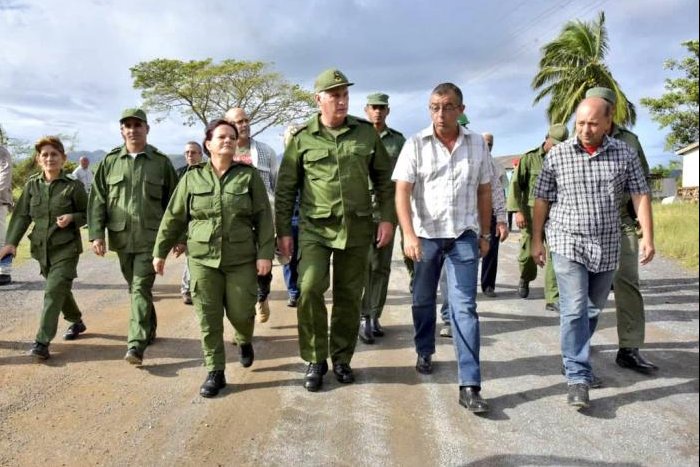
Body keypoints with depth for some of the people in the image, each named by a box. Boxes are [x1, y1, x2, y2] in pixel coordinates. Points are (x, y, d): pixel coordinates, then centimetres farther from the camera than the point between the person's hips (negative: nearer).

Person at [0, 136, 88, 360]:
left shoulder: (73, 186, -7)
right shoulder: (32, 184, 4)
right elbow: (21, 216, 5)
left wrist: (72, 218, -19)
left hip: (66, 247, -5)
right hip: (41, 247, 5)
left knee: (54, 291, -13)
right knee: (60, 289, 18)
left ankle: (42, 342, -10)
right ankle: (76, 321, 41)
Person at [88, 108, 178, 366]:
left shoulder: (161, 162, 2)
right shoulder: (110, 161, 6)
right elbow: (97, 200, 5)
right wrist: (96, 234, -4)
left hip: (150, 237, -3)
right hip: (121, 237, 3)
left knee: (141, 288, -10)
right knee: (135, 287, 15)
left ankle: (136, 343, -10)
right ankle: (149, 329, 32)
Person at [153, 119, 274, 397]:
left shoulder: (249, 175, 1)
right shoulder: (192, 178, 5)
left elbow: (264, 217, -2)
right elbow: (173, 217, 9)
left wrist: (265, 253, -9)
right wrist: (160, 251, 10)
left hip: (241, 259, -1)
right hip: (202, 258, 1)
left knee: (240, 312, 3)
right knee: (208, 317, 3)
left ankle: (245, 341, 38)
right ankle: (215, 372, 16)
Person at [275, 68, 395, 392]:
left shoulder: (366, 133, 4)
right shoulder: (302, 138, 0)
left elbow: (384, 179, 9)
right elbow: (285, 189, 3)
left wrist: (387, 218, 1)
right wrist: (283, 231, 0)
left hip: (357, 228, 2)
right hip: (315, 228, -1)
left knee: (349, 296, 8)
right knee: (310, 289, -15)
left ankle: (341, 358, 25)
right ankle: (315, 360, 5)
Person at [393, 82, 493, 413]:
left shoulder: (477, 144, 3)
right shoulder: (416, 145, -4)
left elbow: (484, 192, 10)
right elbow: (402, 192, -11)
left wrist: (485, 234, 10)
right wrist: (409, 234, -23)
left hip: (464, 236, 0)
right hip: (425, 235, 0)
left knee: (464, 307, -5)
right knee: (423, 300, 14)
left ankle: (469, 386, -3)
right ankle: (424, 353, 40)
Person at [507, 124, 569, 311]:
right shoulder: (529, 158, 0)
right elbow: (515, 185, -2)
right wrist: (518, 210, -11)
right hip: (531, 213, -1)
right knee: (528, 253, 7)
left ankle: (552, 299, -2)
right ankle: (525, 279, 40)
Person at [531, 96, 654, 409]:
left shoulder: (625, 155, 1)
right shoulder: (557, 155, -3)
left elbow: (640, 196, 3)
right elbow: (541, 200, 2)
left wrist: (647, 236, -6)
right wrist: (536, 240, 2)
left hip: (607, 247, 3)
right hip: (568, 244, -3)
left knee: (593, 308, 15)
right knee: (575, 310, -11)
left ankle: (576, 359, 36)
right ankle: (578, 379, -6)